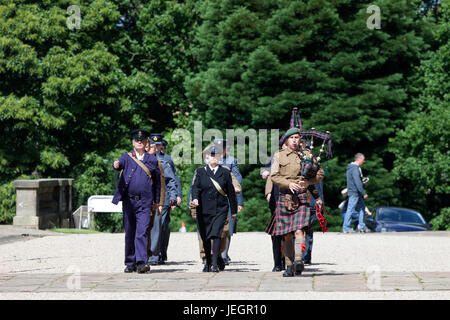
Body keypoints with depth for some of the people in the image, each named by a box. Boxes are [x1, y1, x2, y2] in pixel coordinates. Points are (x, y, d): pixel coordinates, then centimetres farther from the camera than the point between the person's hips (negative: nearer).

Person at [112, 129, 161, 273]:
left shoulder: (152, 160, 10)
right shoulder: (127, 157, 7)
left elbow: (157, 181, 16)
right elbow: (120, 163, -16)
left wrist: (157, 201, 15)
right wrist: (116, 164, -41)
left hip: (145, 203, -1)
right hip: (129, 201, 1)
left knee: (142, 232, -13)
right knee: (129, 233, 6)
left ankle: (141, 262, -19)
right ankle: (130, 263, 16)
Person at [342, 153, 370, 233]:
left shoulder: (351, 167, 15)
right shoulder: (355, 169, -19)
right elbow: (358, 183, -22)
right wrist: (364, 193, -19)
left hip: (357, 193, 11)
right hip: (354, 193, -11)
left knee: (362, 207, 15)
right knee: (350, 209, -5)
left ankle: (361, 226, 17)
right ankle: (346, 228, 0)